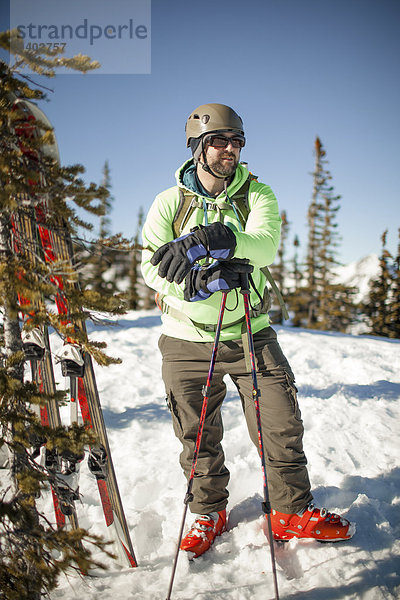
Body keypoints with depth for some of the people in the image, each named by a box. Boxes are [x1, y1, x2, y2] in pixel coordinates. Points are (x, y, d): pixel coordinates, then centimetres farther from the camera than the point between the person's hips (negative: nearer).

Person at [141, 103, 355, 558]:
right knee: (198, 436, 11)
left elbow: (266, 244, -21)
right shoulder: (170, 202, 0)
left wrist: (209, 240, -36)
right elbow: (150, 266, -9)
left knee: (282, 425, 3)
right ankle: (209, 511, 34)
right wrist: (198, 283, -26)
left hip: (249, 334, 1)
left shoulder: (256, 193, 0)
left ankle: (292, 513, 25)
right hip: (187, 338, 0)